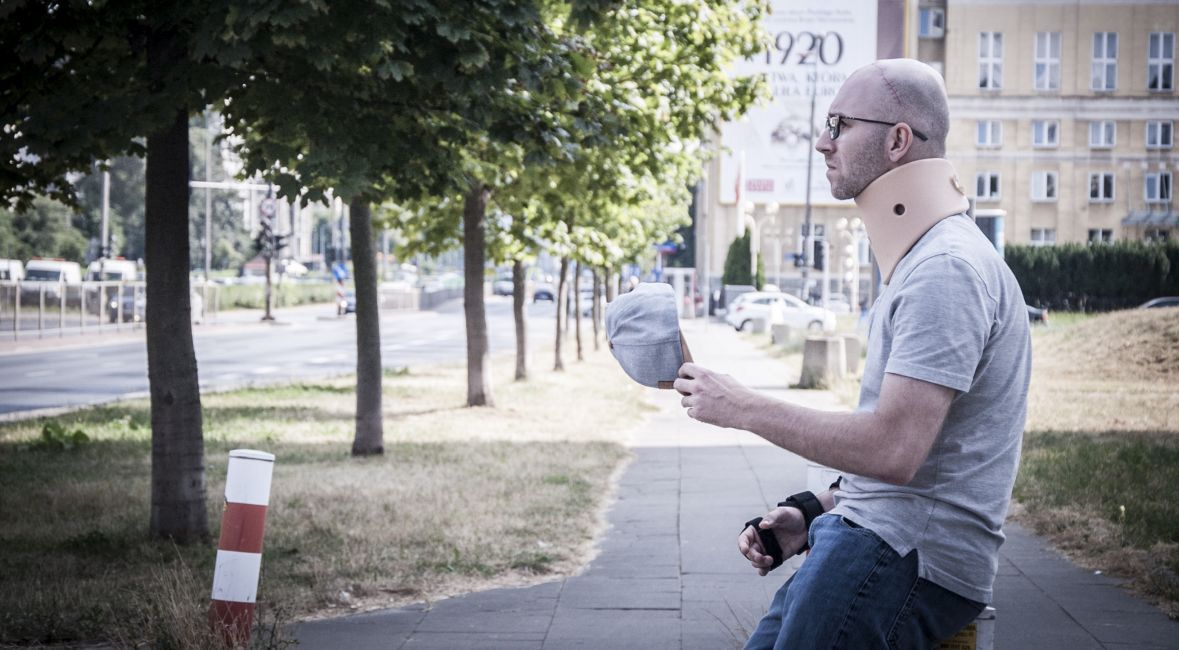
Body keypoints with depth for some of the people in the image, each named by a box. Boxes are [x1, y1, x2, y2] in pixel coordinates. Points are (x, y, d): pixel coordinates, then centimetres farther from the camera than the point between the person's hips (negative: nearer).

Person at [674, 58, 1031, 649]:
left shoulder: (947, 269, -17)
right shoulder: (921, 261, 19)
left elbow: (894, 450, -25)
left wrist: (745, 409, -16)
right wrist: (815, 512, 11)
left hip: (913, 556, -10)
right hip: (869, 535, 10)